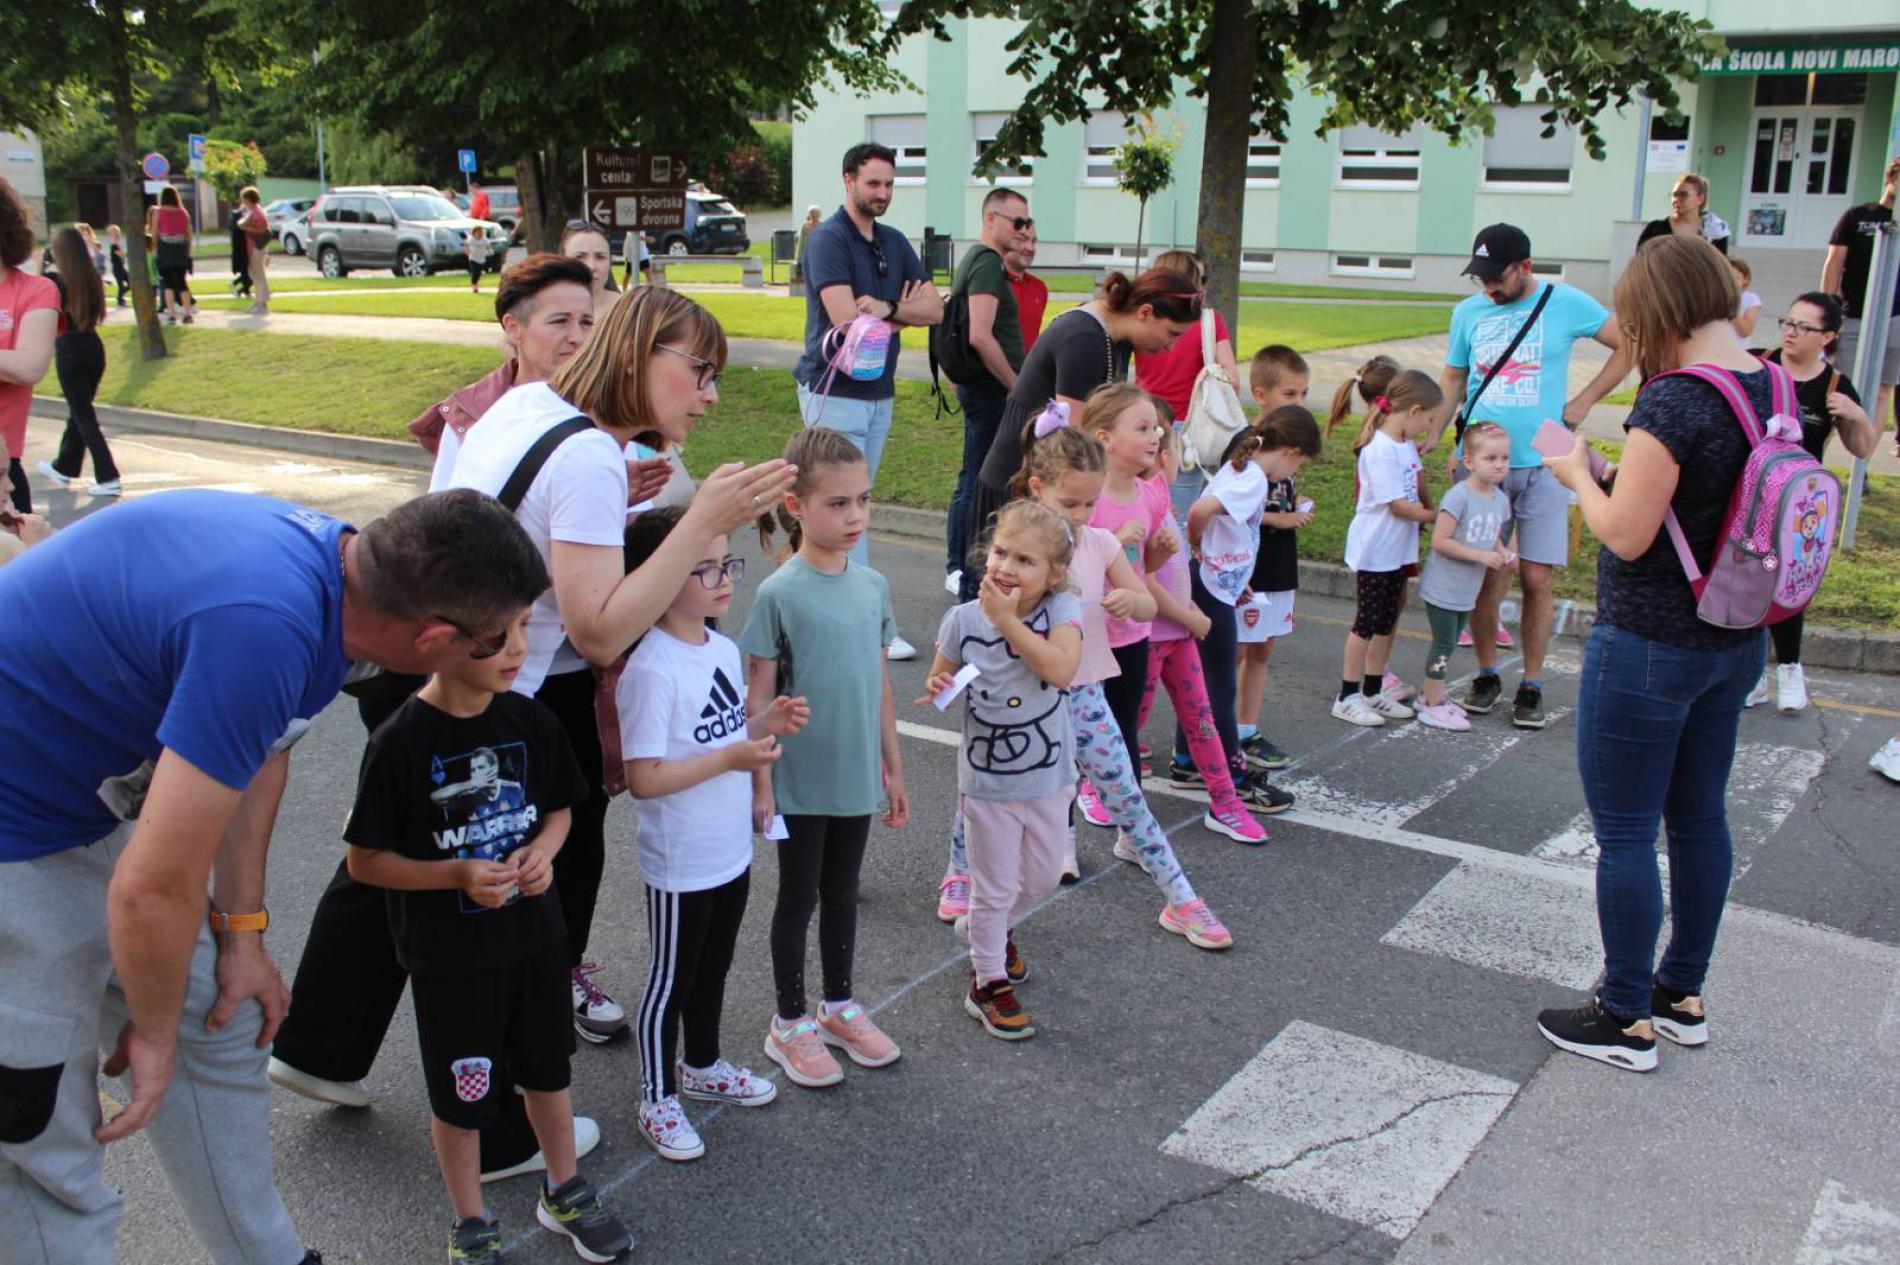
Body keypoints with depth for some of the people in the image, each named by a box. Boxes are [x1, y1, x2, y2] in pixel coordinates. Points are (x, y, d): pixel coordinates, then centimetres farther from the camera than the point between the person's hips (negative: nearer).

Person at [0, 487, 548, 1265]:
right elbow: (155, 888, -30)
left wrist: (242, 932, 8)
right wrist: (155, 1032, -10)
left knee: (220, 1030, 16)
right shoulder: (263, 629, -37)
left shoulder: (334, 554, -8)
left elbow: (255, 742, 8)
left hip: (94, 810, 9)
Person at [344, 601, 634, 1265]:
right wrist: (458, 875, -26)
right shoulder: (401, 740, -21)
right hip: (448, 955, -4)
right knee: (460, 1094, 14)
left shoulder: (531, 721, -7)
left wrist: (543, 850, -12)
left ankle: (564, 1192, 43)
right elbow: (364, 860, -14)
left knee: (547, 1070, 20)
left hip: (534, 935, 4)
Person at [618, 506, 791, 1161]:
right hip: (680, 865, -8)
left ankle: (703, 1065, 46)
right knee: (670, 981, 10)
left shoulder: (725, 649, 2)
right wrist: (730, 758, -28)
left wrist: (766, 724, -4)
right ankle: (657, 1101, 29)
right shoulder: (651, 670, -25)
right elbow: (643, 779, -26)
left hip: (731, 852, 8)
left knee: (713, 968, 25)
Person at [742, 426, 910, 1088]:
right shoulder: (779, 593, -15)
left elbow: (879, 681, 9)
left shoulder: (873, 585, 1)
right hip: (800, 781, -5)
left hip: (856, 777, 5)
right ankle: (789, 1024, 27)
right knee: (798, 898, 10)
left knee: (842, 893, 19)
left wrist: (893, 768, 12)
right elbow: (759, 695, -12)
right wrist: (760, 784, -13)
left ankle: (840, 1007, 37)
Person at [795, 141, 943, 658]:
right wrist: (904, 313, -4)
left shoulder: (894, 243, 13)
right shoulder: (828, 240, -9)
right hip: (836, 392, -8)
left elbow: (935, 308, 4)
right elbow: (847, 319, -21)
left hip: (879, 392, 8)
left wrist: (885, 308, -14)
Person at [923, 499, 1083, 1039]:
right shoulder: (964, 618, -13)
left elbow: (1062, 670, -33)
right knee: (996, 887, 9)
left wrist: (1007, 619, -32)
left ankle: (988, 929, 50)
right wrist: (938, 687, -21)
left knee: (1043, 876, 22)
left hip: (1048, 775, 2)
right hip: (987, 778, -2)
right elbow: (940, 677, 2)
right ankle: (987, 984, 28)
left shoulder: (1061, 609, -15)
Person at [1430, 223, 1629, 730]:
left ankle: (1532, 684, 11)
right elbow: (1453, 379, 13)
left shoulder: (1566, 303, -1)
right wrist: (1431, 436, 0)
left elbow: (1631, 345, 6)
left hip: (1541, 464, -1)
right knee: (1488, 577, 1)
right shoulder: (1468, 312, 7)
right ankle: (1487, 675, 18)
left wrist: (1584, 401, 0)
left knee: (1537, 578, -1)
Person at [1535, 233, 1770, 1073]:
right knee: (1699, 817, 19)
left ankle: (1625, 1021, 16)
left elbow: (1626, 535, -22)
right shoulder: (1774, 389, 3)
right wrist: (1617, 474, 7)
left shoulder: (1674, 401, -23)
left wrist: (1579, 475, -5)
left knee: (1624, 834, 4)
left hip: (1649, 648, -9)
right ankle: (1682, 995, 35)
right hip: (1736, 643, 9)